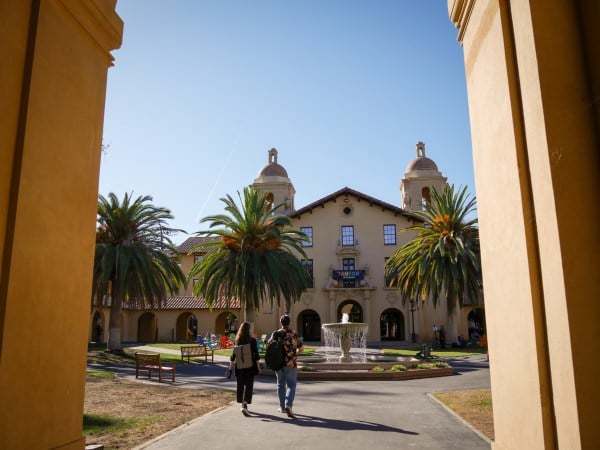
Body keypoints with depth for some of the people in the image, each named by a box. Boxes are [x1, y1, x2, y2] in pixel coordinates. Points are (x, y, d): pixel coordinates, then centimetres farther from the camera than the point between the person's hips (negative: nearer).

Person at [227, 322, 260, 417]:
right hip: (250, 367, -3)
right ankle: (245, 405, -14)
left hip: (239, 367, 3)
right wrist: (258, 367, 0)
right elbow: (256, 355, -8)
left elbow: (233, 356, 3)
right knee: (249, 386, 0)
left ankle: (242, 405, 27)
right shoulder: (252, 340, -8)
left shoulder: (237, 341, 1)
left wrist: (230, 368, 8)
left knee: (240, 386, 16)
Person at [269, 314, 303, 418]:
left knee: (281, 385, 17)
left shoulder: (276, 333, -2)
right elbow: (301, 349, 1)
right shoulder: (294, 334, -3)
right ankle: (288, 405, -18)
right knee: (291, 385, 2)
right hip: (291, 364, -2)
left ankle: (282, 407, 23)